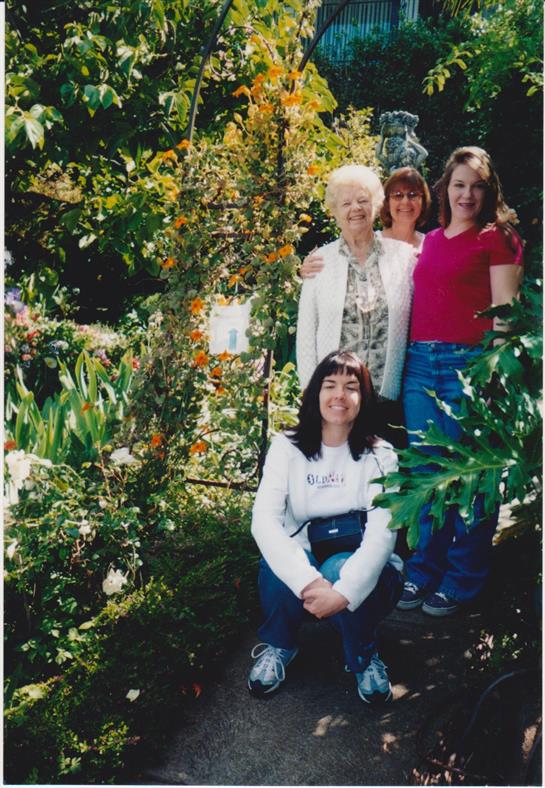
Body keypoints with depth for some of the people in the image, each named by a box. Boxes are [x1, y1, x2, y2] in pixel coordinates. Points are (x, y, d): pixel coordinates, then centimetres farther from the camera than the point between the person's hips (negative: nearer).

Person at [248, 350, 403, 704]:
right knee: (274, 565, -31)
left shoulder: (380, 456, -9)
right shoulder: (287, 447, -7)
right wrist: (309, 582, -35)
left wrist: (343, 592, -37)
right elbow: (264, 520, -21)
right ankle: (279, 646, 2)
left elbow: (382, 536, -21)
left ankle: (365, 657, -2)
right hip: (299, 568, 1)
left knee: (339, 568, -34)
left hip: (360, 576, -1)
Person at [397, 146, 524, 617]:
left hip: (469, 362, -5)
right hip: (420, 362, 5)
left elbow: (505, 312, -3)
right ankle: (424, 570, 23)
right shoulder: (431, 240, 18)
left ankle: (463, 581, 17)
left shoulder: (497, 238, 2)